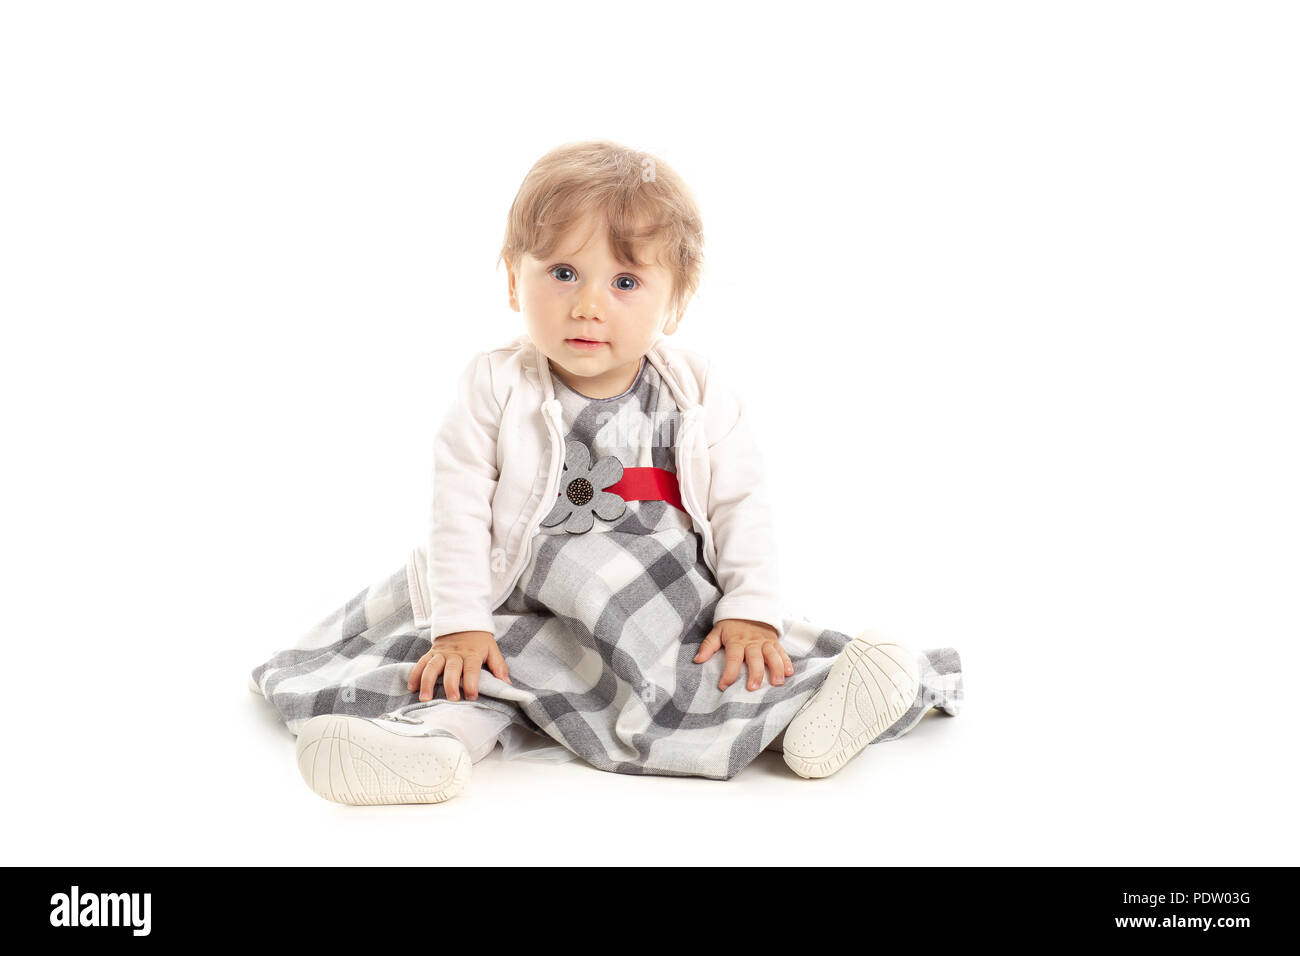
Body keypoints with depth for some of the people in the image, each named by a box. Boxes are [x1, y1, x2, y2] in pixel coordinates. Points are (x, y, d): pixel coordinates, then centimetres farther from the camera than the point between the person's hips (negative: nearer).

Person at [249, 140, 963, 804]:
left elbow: (742, 508, 0)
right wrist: (459, 625, -16)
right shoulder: (495, 389, -5)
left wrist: (752, 611, -12)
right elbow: (458, 510, -8)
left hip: (672, 605, 2)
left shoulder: (700, 397, -2)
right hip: (528, 609, -1)